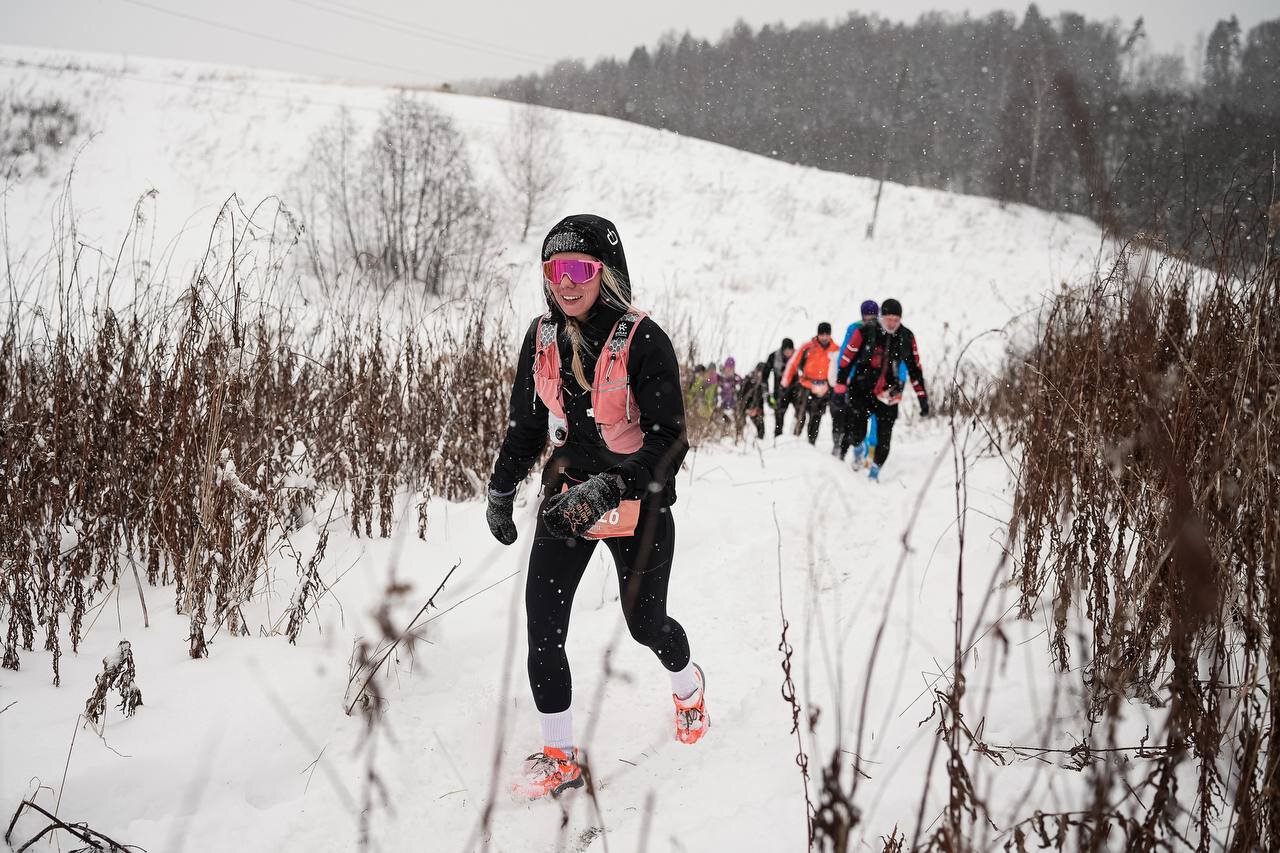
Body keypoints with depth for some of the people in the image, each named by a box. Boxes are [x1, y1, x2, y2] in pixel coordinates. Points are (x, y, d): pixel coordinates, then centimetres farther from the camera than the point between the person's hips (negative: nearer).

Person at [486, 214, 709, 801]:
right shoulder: (542, 338, -3)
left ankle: (688, 686, 48)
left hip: (637, 506, -4)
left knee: (645, 623, 13)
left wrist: (608, 488, -31)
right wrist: (501, 492, 13)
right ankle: (558, 756, 8)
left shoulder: (642, 341, -19)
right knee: (543, 629, -6)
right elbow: (525, 423, 12)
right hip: (565, 498, 4)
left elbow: (669, 442, -20)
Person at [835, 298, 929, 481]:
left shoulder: (907, 337, -2)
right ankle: (857, 447, 30)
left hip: (888, 394, 2)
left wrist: (922, 397, 6)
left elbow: (915, 369, 7)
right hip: (862, 390, -2)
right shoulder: (865, 333, -12)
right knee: (857, 434, -7)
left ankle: (874, 473, 15)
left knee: (884, 438, -3)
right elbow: (846, 360, -6)